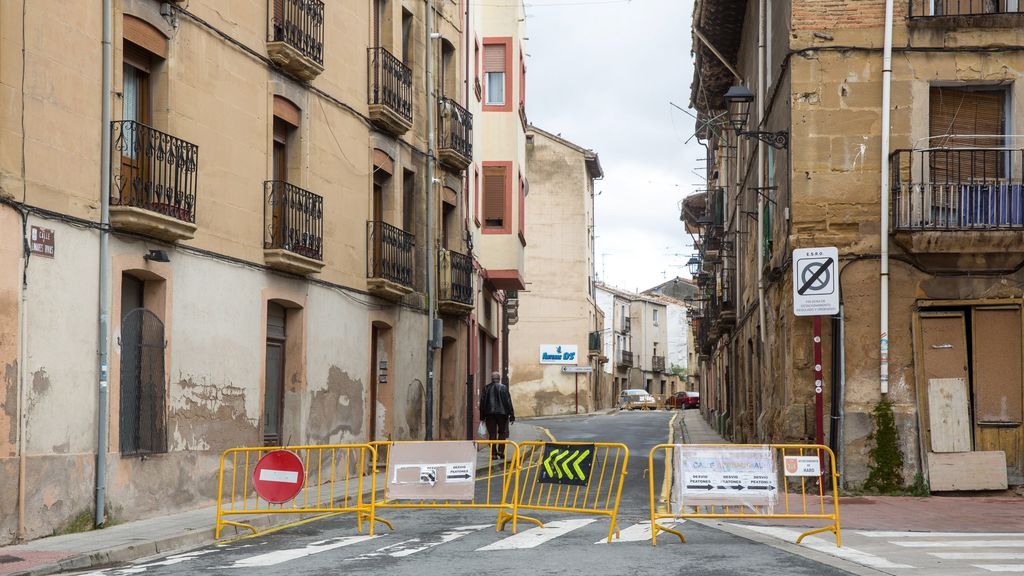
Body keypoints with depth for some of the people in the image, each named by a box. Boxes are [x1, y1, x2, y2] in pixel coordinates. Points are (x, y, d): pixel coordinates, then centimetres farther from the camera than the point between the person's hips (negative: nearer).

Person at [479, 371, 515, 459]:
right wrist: (512, 415, 0)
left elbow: (482, 402, 6)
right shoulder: (503, 388, -3)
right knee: (502, 433, 9)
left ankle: (493, 453, 1)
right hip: (502, 413, -2)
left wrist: (482, 416, 12)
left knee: (492, 434, 5)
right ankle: (500, 451, -2)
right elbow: (508, 402, -4)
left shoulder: (486, 388, 4)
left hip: (489, 413, 2)